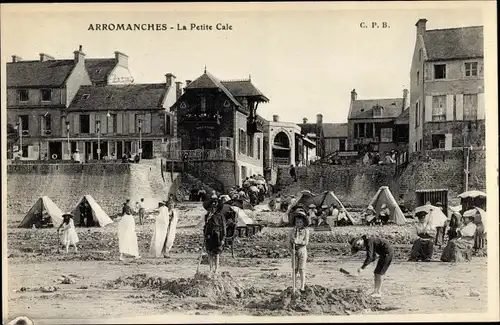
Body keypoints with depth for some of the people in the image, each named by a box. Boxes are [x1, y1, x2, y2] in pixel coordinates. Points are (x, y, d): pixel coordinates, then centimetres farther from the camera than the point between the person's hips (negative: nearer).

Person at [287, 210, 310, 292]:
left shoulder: (305, 231, -4)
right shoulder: (292, 231, 0)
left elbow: (306, 242, -11)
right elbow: (289, 242, -3)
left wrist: (297, 242, -25)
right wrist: (291, 249, -19)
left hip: (302, 251, -2)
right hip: (294, 252, 2)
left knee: (301, 269, -1)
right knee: (295, 269, 6)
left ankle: (302, 286, 3)